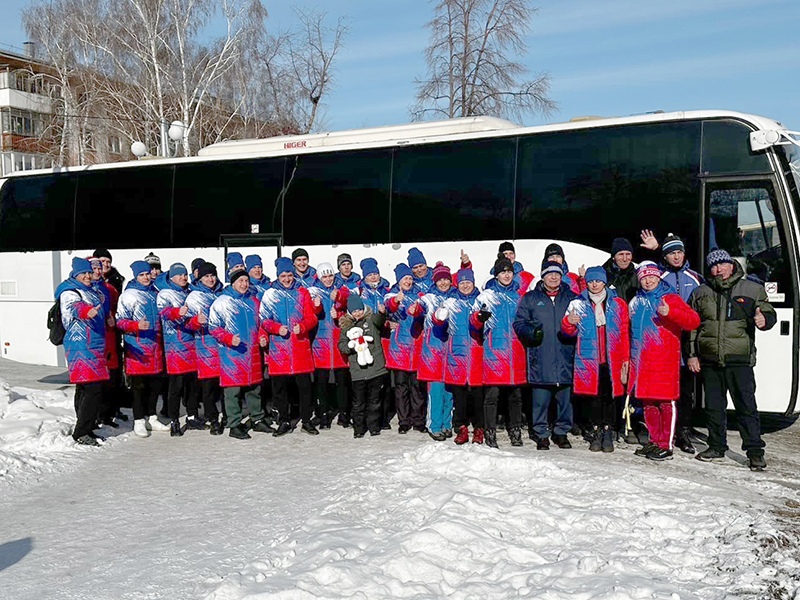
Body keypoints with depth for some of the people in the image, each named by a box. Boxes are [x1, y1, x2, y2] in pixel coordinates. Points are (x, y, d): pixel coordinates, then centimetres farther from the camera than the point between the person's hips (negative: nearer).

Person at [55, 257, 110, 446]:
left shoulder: (90, 291, 19)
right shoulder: (70, 292, -9)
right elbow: (73, 306, -33)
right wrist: (86, 312, -54)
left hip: (94, 346, 9)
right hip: (81, 347, -9)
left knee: (85, 389, 14)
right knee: (93, 389, -14)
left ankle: (86, 429, 21)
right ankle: (81, 432, -8)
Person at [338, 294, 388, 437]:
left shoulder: (371, 319, 3)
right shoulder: (346, 325, 9)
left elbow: (379, 320, -20)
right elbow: (341, 345, 6)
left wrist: (381, 313, -44)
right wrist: (351, 346, -15)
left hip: (375, 367, 0)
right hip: (358, 370, 1)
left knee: (374, 400, 9)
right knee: (358, 401, 4)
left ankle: (374, 426, 22)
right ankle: (358, 428, 16)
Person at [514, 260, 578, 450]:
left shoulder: (571, 298, 12)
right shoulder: (530, 298, 9)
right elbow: (519, 323, 7)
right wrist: (531, 332, -13)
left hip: (565, 358, 1)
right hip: (540, 358, -1)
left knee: (565, 397, 6)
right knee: (541, 399, 1)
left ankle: (562, 432, 22)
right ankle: (541, 434, 14)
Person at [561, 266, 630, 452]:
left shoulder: (617, 304, 7)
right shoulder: (578, 304, 7)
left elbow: (625, 333, 6)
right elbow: (570, 331, 7)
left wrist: (626, 358, 0)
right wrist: (568, 322, -17)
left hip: (611, 359, 0)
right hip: (588, 359, 0)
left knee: (609, 395, 2)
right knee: (594, 395, 4)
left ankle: (608, 432, 10)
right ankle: (596, 431, 13)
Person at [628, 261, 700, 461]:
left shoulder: (670, 298, 0)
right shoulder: (636, 302, 16)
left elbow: (693, 321, -13)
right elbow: (631, 332, 27)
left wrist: (670, 312, -27)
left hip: (665, 360, -6)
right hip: (641, 361, 6)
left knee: (666, 402, -5)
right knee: (648, 402, 9)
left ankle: (666, 446, 0)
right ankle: (654, 441, 20)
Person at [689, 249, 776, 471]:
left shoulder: (752, 289, 4)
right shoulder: (700, 293, 10)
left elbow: (769, 313, 8)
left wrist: (764, 320, -17)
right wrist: (692, 354, 7)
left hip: (739, 360, -3)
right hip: (709, 361, 3)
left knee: (746, 406, -4)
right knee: (713, 406, 11)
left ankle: (755, 451, 4)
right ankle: (717, 446, 24)